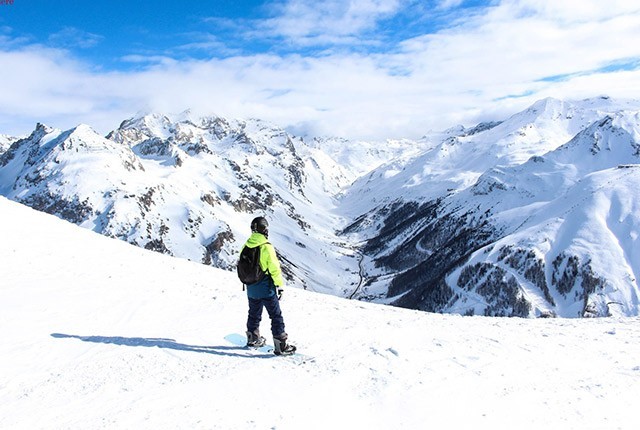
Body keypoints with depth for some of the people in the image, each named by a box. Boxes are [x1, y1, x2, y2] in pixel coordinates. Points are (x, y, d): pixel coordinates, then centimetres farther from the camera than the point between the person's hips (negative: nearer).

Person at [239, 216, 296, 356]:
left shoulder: (246, 246, -1)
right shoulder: (266, 247, -20)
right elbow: (275, 269, -18)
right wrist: (280, 285, -7)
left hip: (251, 288, 6)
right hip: (266, 289, -6)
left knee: (254, 313, 23)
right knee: (276, 316, 3)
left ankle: (253, 338, 39)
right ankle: (281, 345, 5)